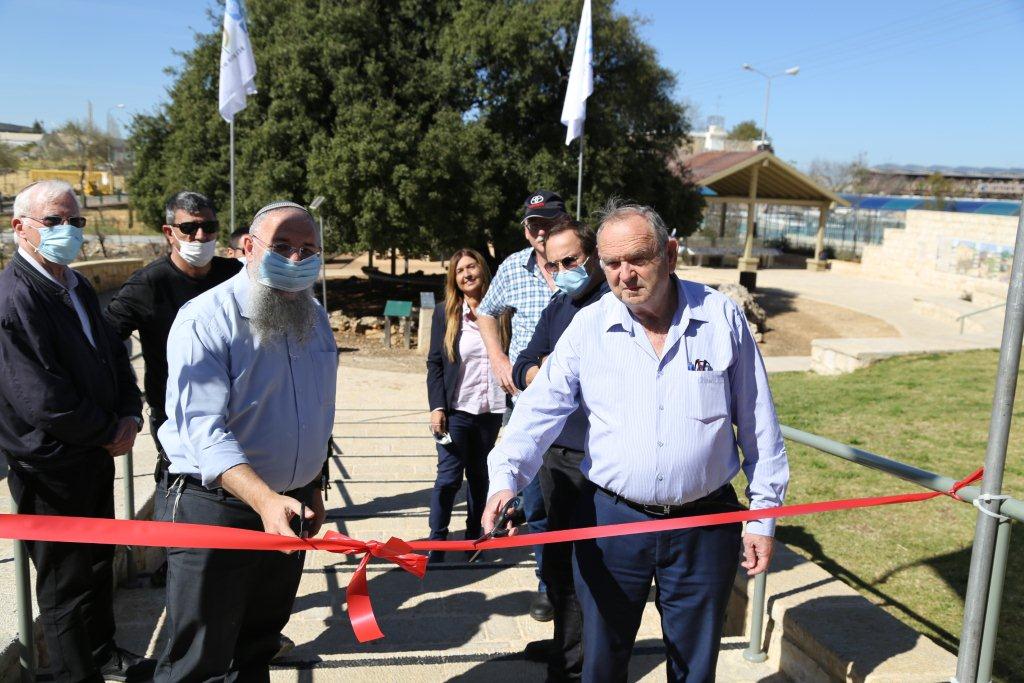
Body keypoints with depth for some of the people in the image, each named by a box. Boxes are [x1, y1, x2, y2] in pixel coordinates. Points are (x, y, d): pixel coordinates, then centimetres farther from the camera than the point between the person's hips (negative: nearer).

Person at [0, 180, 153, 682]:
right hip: (51, 467, -9)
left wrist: (130, 415, -3)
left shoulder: (78, 288, 8)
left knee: (99, 562, 23)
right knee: (65, 583, 8)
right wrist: (109, 433, -13)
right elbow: (43, 399, -25)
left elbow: (114, 355, 14)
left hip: (97, 456, 9)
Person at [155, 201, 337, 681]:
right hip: (216, 505, -6)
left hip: (289, 504, 6)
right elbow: (205, 428, -27)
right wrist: (264, 499, -40)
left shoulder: (315, 318, 6)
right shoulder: (206, 318, -17)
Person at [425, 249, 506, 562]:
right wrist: (437, 407, -9)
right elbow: (434, 363, 0)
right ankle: (436, 542, 10)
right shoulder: (445, 313, 0)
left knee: (479, 476, 13)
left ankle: (473, 537, 26)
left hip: (490, 410, 2)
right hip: (456, 410, -1)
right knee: (449, 477, -2)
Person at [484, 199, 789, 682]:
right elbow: (541, 408, -8)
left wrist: (763, 514, 2)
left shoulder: (722, 317, -3)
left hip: (705, 522, 0)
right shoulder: (588, 326, -3)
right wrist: (505, 477, -24)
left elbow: (757, 423, 1)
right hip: (611, 519, 1)